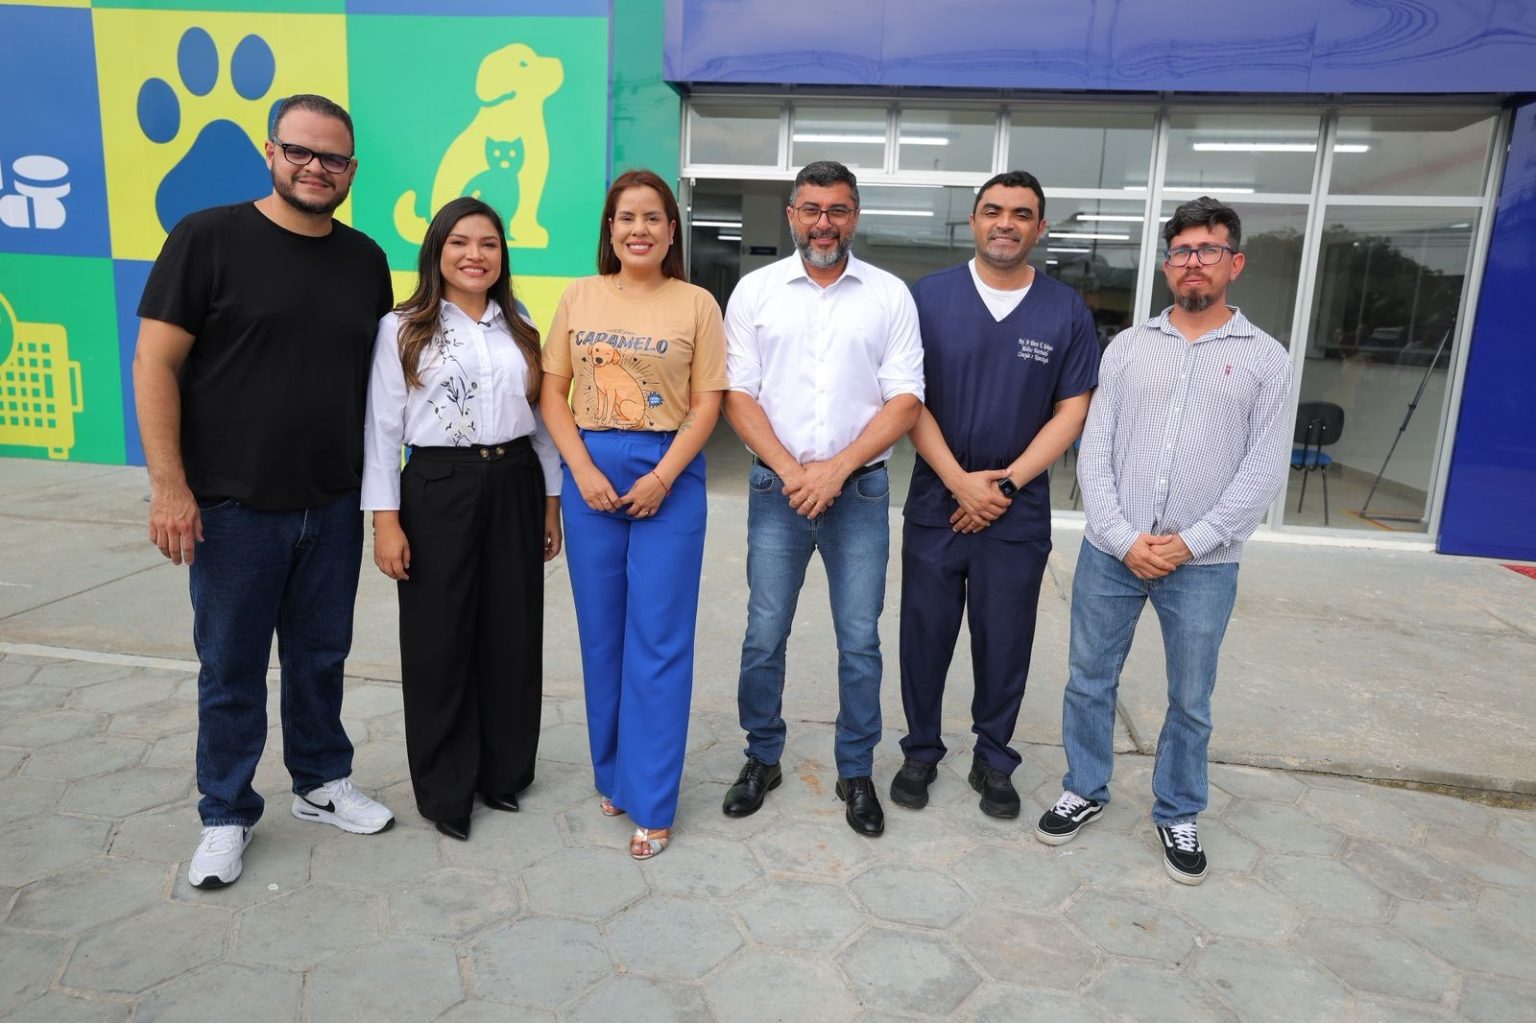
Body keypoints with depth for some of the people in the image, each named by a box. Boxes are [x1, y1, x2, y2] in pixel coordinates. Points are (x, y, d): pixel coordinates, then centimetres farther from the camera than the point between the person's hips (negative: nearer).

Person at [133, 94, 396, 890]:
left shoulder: (366, 260, 6)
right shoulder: (208, 238, -7)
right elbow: (154, 363, -8)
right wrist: (168, 485, -14)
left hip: (334, 504, 4)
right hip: (232, 504, -3)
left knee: (321, 656, 16)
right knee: (231, 669, 10)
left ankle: (323, 784, 36)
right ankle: (226, 816, 28)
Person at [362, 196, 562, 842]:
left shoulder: (520, 330, 10)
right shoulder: (402, 329, -2)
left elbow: (541, 421, 12)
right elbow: (382, 428, -4)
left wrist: (551, 501, 9)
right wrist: (386, 519, -9)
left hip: (515, 486, 4)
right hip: (439, 489, -3)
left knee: (513, 635, 9)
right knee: (439, 641, 5)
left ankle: (503, 772, 28)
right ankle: (445, 790, 21)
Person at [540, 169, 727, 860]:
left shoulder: (695, 304, 1)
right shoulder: (580, 297, 7)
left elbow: (706, 404, -2)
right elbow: (553, 391, 5)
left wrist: (662, 477, -13)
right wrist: (582, 470, -8)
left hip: (668, 477, -2)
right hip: (590, 473, 3)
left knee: (658, 641, 1)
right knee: (602, 634, 11)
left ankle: (650, 802, 12)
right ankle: (612, 774, 30)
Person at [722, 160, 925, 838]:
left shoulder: (890, 295, 3)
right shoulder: (756, 290, 4)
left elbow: (905, 400, -2)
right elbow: (738, 395, 0)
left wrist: (836, 469, -12)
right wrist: (791, 472, -11)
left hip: (860, 490, 0)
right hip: (777, 487, 1)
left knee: (859, 640, 6)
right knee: (764, 635, 6)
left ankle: (856, 772, 23)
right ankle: (762, 759, 27)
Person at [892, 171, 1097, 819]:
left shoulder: (1066, 312, 2)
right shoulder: (929, 297, -1)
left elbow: (1071, 412, 0)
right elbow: (909, 399, -4)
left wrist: (1005, 482, -10)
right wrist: (960, 481, -13)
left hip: (1019, 508, 1)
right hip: (936, 499, 0)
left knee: (1005, 639, 9)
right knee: (926, 633, 7)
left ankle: (993, 760, 27)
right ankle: (921, 752, 26)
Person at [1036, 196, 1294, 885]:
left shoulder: (1266, 359, 2)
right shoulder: (1127, 348, 6)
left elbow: (1263, 471, -3)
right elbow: (1093, 452, 1)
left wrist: (1190, 542, -12)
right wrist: (1124, 539, -10)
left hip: (1204, 564, -1)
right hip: (1110, 552, 1)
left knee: (1191, 702, 12)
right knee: (1089, 682, 11)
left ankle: (1177, 814, 32)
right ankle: (1085, 791, 32)